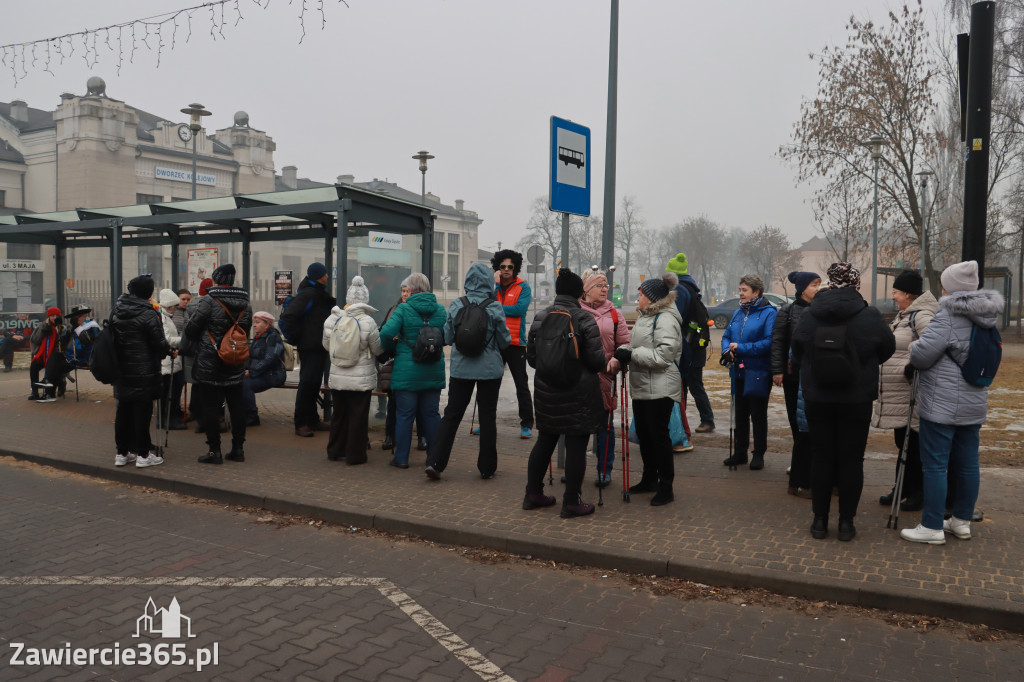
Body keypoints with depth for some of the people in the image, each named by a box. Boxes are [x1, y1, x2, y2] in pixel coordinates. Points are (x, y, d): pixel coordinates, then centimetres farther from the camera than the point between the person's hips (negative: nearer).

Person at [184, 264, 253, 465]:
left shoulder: (209, 301, -13)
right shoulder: (245, 304, 6)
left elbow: (190, 329, -9)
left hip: (209, 365, -6)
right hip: (235, 365, 6)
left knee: (209, 406, 2)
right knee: (236, 405, 10)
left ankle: (214, 450, 4)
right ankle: (238, 448, 16)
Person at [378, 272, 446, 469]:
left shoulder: (403, 309, -8)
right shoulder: (441, 310, 2)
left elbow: (387, 333, -17)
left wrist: (391, 348, 2)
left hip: (407, 371, -3)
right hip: (434, 372, 3)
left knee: (404, 415, 5)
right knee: (431, 414, 12)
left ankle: (401, 458, 11)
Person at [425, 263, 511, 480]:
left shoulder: (456, 305, -5)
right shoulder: (495, 307, -10)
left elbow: (447, 338, 3)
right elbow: (504, 341, -3)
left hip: (461, 368, 2)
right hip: (490, 370, -2)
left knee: (451, 414, 10)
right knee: (487, 417, 9)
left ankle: (434, 462, 3)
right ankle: (487, 468, 17)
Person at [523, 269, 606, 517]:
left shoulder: (540, 318, 3)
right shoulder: (584, 320, -13)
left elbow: (531, 357, 9)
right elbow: (597, 360, -14)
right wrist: (606, 362, 8)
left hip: (546, 390, 6)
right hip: (579, 393, -5)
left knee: (545, 440, 17)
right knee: (576, 445, 3)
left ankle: (533, 493, 25)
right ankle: (571, 503, 10)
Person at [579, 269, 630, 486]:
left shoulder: (613, 314, 5)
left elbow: (625, 343, 5)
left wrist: (617, 359, -12)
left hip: (604, 378, 1)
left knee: (604, 425, 8)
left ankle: (605, 470, 20)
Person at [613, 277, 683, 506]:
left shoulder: (666, 320, -16)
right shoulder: (645, 317, 15)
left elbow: (663, 355, -24)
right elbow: (637, 346, 18)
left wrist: (631, 354, -22)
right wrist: (623, 350, -4)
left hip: (659, 388, -10)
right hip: (641, 386, 10)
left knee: (659, 435, -3)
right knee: (643, 434, 17)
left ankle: (666, 487, 7)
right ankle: (649, 479, 32)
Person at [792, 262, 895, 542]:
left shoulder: (808, 316, -5)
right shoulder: (869, 316, -11)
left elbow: (797, 355, 4)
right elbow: (887, 350, 3)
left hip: (817, 400, 2)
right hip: (857, 400, -2)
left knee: (821, 457, 10)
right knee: (851, 459, 8)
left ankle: (820, 520, 15)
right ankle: (846, 522, 13)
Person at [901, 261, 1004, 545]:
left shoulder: (949, 317, -16)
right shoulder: (985, 319, 10)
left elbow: (920, 355, -20)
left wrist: (913, 352, 1)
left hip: (943, 404, -8)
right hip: (974, 404, 8)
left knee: (934, 464, -2)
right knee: (967, 463, 14)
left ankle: (932, 527, 2)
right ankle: (962, 521, 25)